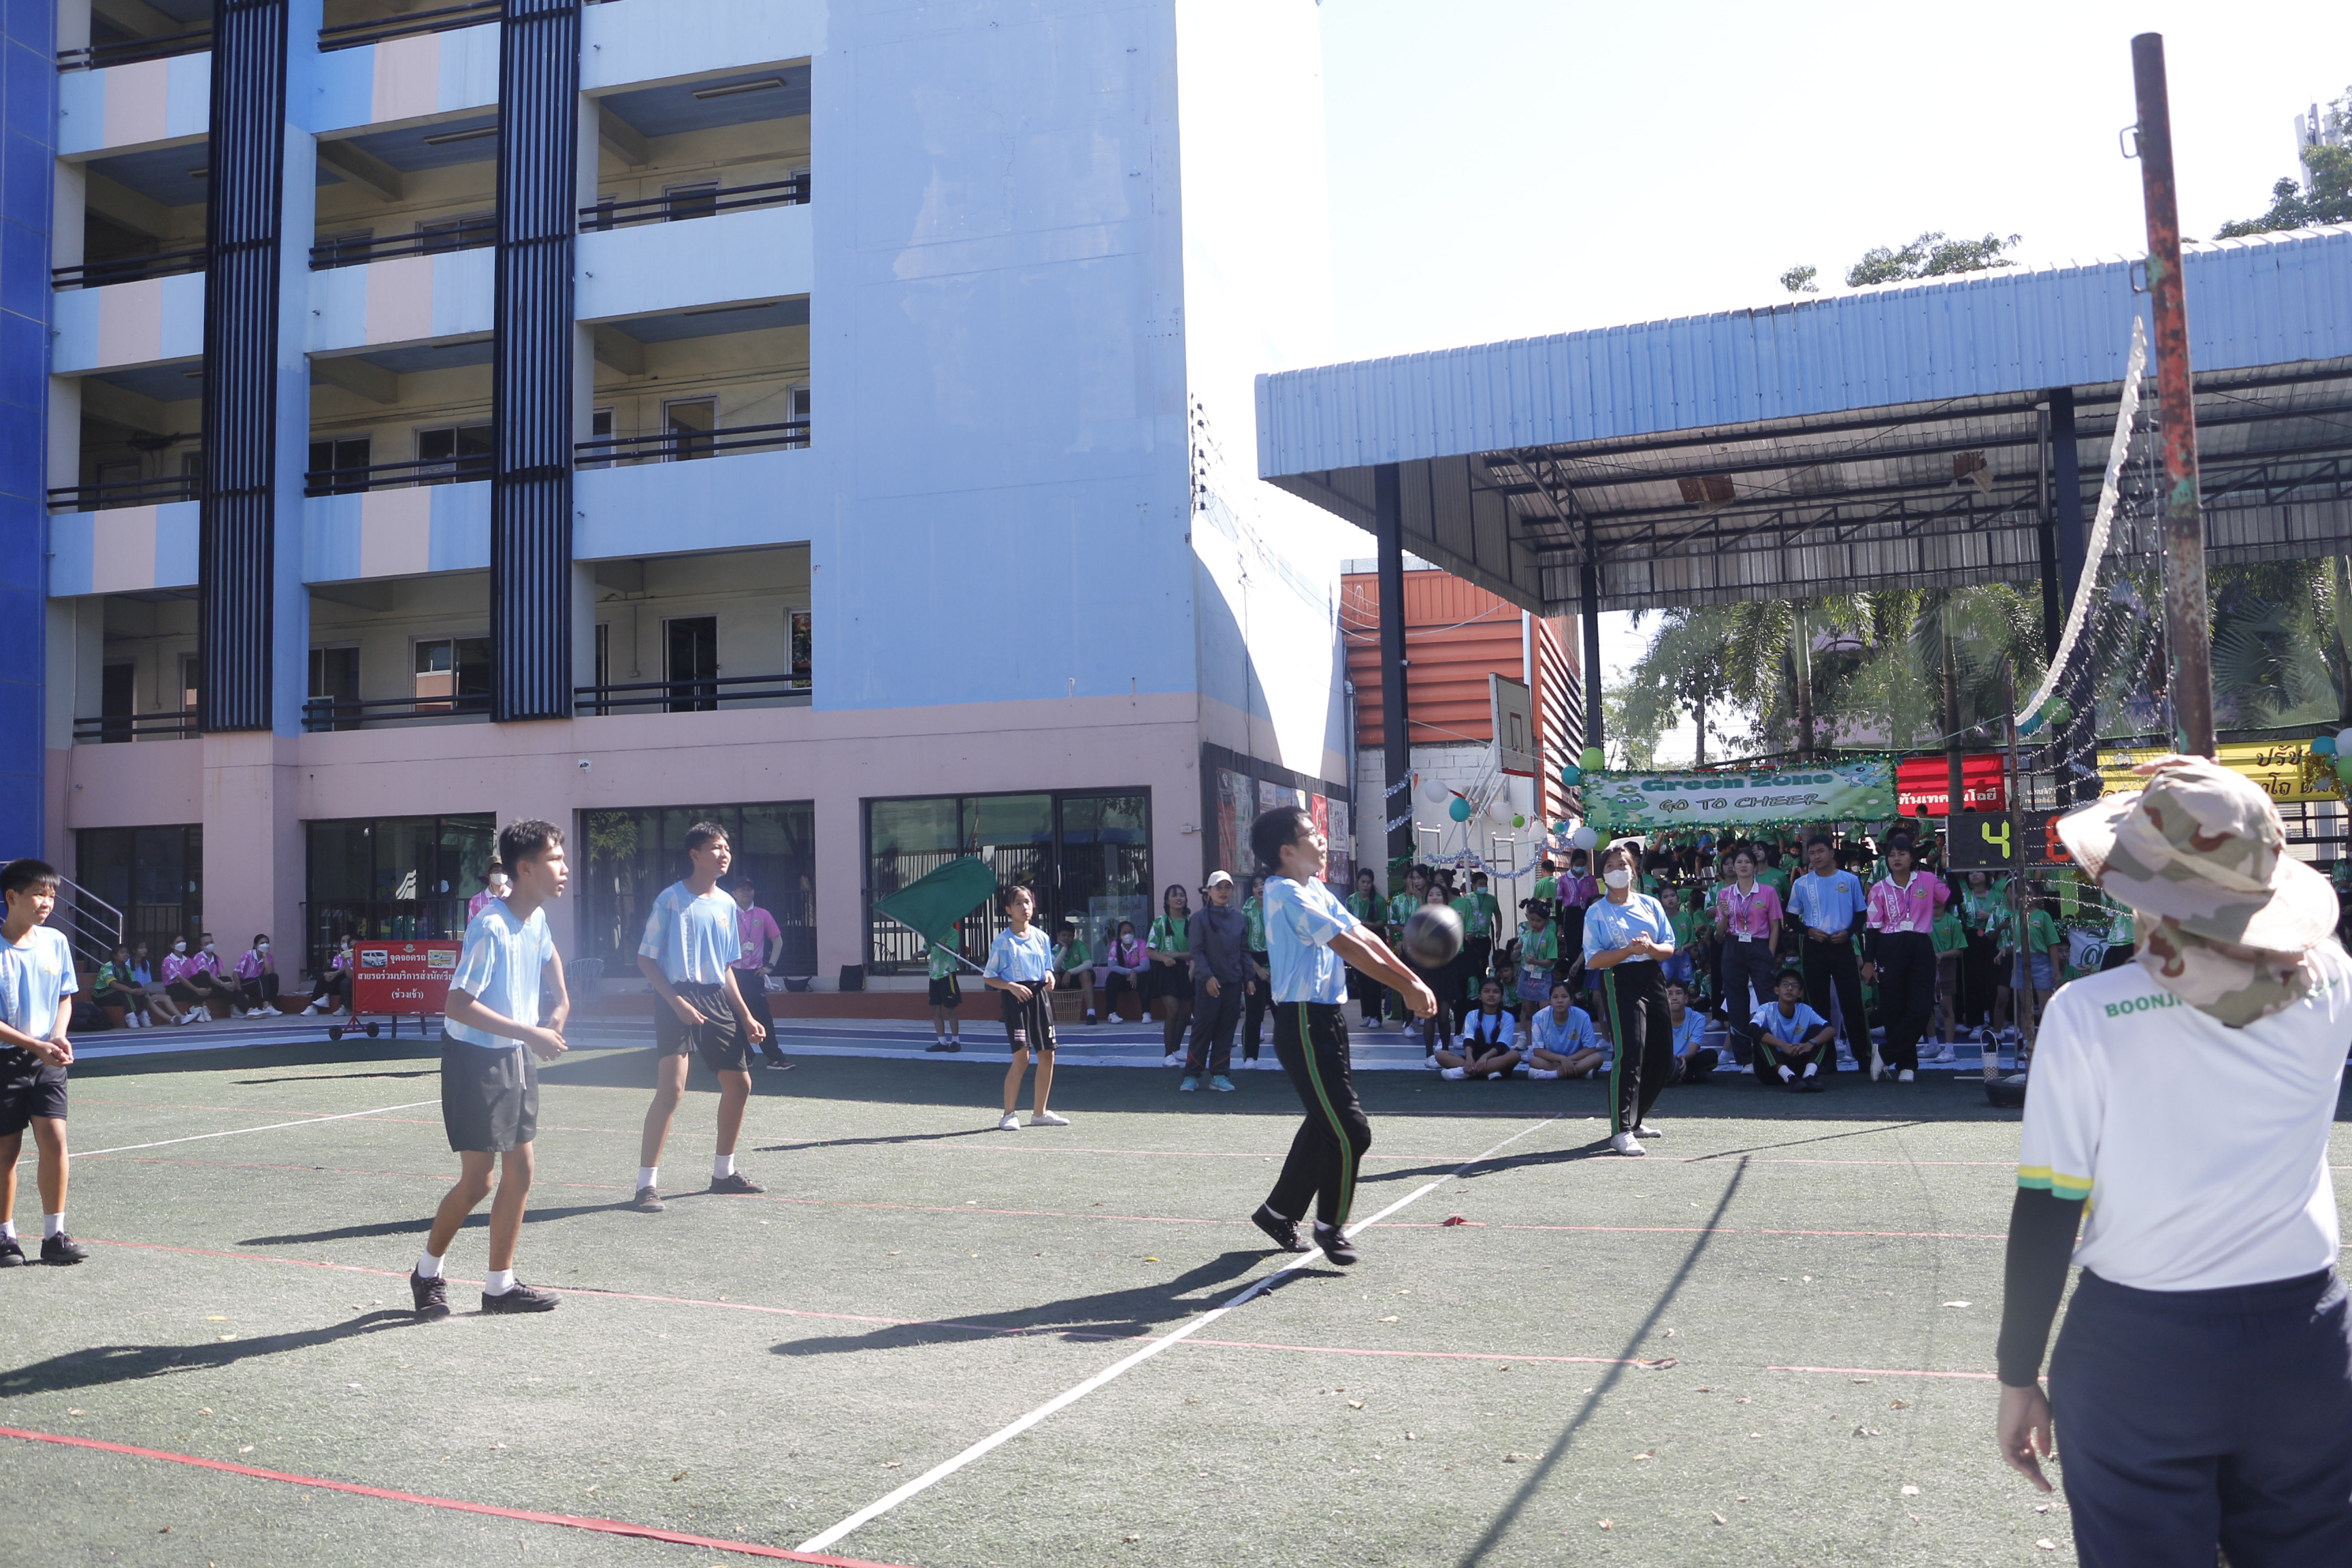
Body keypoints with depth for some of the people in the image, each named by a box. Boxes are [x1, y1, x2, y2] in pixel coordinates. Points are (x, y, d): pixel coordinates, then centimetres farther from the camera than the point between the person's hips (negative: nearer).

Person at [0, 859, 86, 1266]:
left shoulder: (55, 941, 4)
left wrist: (57, 1037, -5)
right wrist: (34, 1045, -19)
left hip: (48, 1062, 3)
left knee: (54, 1140, -7)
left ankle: (54, 1236, 2)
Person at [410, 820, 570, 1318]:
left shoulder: (536, 918, 2)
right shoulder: (490, 926, -23)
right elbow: (458, 1004, -27)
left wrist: (560, 1004, 13)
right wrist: (530, 1032, -27)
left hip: (517, 1058, 8)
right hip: (476, 1059, -8)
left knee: (519, 1172, 8)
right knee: (477, 1180, -3)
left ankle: (500, 1285, 19)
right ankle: (428, 1273, 20)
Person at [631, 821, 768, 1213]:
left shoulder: (727, 905, 12)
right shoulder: (671, 899, -7)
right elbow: (646, 960, -7)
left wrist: (746, 1016, 13)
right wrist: (677, 1002, -18)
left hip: (716, 1000, 7)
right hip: (679, 999, -7)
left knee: (739, 1083, 9)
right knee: (672, 1088, -17)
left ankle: (724, 1172, 25)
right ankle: (647, 1184, -8)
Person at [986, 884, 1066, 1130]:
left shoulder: (1041, 937, 11)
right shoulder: (1002, 941, -4)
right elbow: (989, 977, -1)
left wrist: (1049, 976, -3)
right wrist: (1012, 986, -16)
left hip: (1040, 996, 6)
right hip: (1016, 998, -5)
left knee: (1047, 1056, 5)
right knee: (1021, 1057, -12)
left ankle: (1039, 1112, 18)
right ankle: (1009, 1114, 0)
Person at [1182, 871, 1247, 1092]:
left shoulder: (1238, 918, 8)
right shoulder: (1200, 917, -3)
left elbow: (1244, 950, 11)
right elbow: (1197, 951, -8)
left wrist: (1248, 978, 5)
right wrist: (1207, 977, -17)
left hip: (1233, 982, 4)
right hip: (1209, 982, -4)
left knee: (1226, 1030, 6)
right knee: (1203, 1028, -2)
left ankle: (1219, 1075, 13)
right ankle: (1192, 1075, 4)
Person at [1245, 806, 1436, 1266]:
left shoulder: (1317, 890, 15)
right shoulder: (1286, 893, -16)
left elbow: (1364, 937, 11)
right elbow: (1348, 947, -19)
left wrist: (1412, 980, 1)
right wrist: (1406, 988, -18)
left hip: (1328, 1018, 10)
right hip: (1304, 1024, -10)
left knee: (1323, 1125, 17)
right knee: (1351, 1131, -7)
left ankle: (1279, 1211, 32)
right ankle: (1330, 1226, 11)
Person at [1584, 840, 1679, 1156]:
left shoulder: (1651, 905, 13)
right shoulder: (1597, 913, 2)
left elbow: (1669, 949, 10)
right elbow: (1593, 960, -6)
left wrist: (1651, 947, -13)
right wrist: (1629, 950, -19)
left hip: (1653, 980, 6)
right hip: (1620, 982, -5)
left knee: (1662, 1058, 8)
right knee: (1629, 1055, -17)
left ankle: (1634, 1118, 25)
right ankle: (1621, 1130, -15)